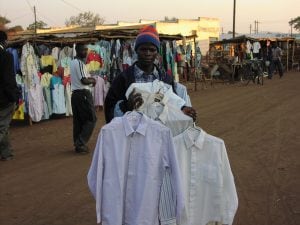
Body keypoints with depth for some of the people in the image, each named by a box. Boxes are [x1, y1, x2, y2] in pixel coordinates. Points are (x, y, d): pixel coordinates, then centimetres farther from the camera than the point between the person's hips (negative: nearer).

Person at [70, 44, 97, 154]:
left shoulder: (73, 62, 15)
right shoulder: (80, 63, -15)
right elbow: (84, 81, -20)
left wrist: (89, 78, 9)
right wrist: (92, 80, -2)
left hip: (75, 93, 10)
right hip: (83, 94, -10)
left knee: (78, 120, 12)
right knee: (91, 119, -4)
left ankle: (77, 144, 16)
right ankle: (81, 143, -8)